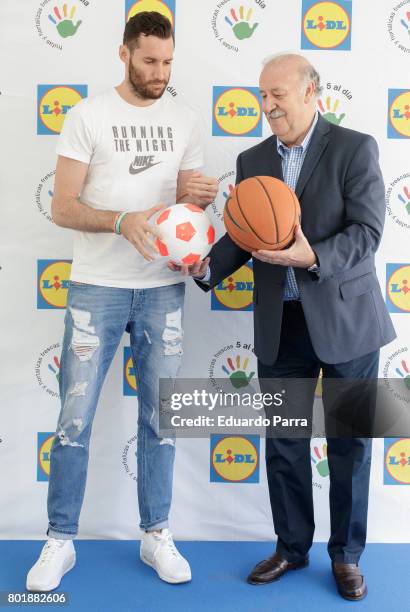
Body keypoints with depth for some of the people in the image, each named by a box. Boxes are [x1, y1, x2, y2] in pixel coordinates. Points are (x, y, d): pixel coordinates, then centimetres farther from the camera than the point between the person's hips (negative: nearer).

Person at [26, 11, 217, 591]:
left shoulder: (184, 120, 10)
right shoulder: (88, 115, -1)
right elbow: (63, 207, -6)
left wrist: (197, 195, -10)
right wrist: (122, 221, -24)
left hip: (164, 288, 3)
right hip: (97, 287, -3)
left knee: (160, 417, 9)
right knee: (75, 419, 2)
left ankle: (156, 535, 24)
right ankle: (60, 541, 19)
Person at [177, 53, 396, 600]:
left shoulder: (354, 148, -4)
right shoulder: (252, 160, 9)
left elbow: (367, 231, -12)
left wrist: (312, 256, -27)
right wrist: (207, 265, -12)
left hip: (345, 320, -3)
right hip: (279, 325, 4)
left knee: (349, 443, 8)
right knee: (283, 443, 11)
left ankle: (347, 555, 26)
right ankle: (292, 547, 30)